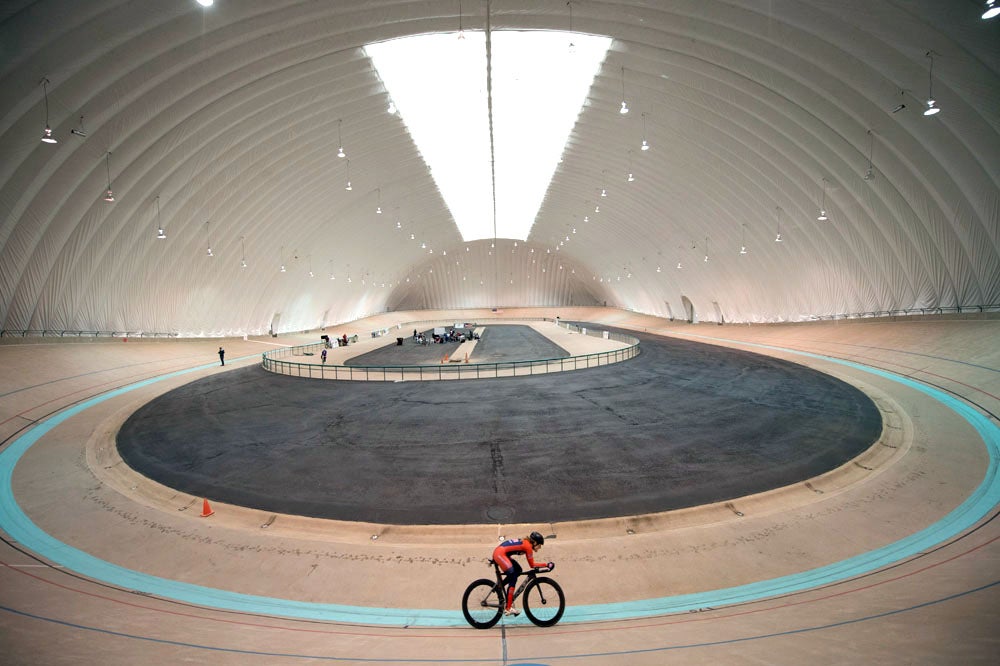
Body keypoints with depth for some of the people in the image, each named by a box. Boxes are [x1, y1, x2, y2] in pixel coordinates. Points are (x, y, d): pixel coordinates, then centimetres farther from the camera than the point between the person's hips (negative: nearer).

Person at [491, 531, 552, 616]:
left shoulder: (524, 543, 18)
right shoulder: (528, 546, -7)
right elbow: (532, 565, -2)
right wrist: (546, 564, 3)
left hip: (498, 553, 9)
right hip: (500, 554, -9)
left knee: (518, 570, 13)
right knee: (513, 579, -6)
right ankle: (508, 608, -8)